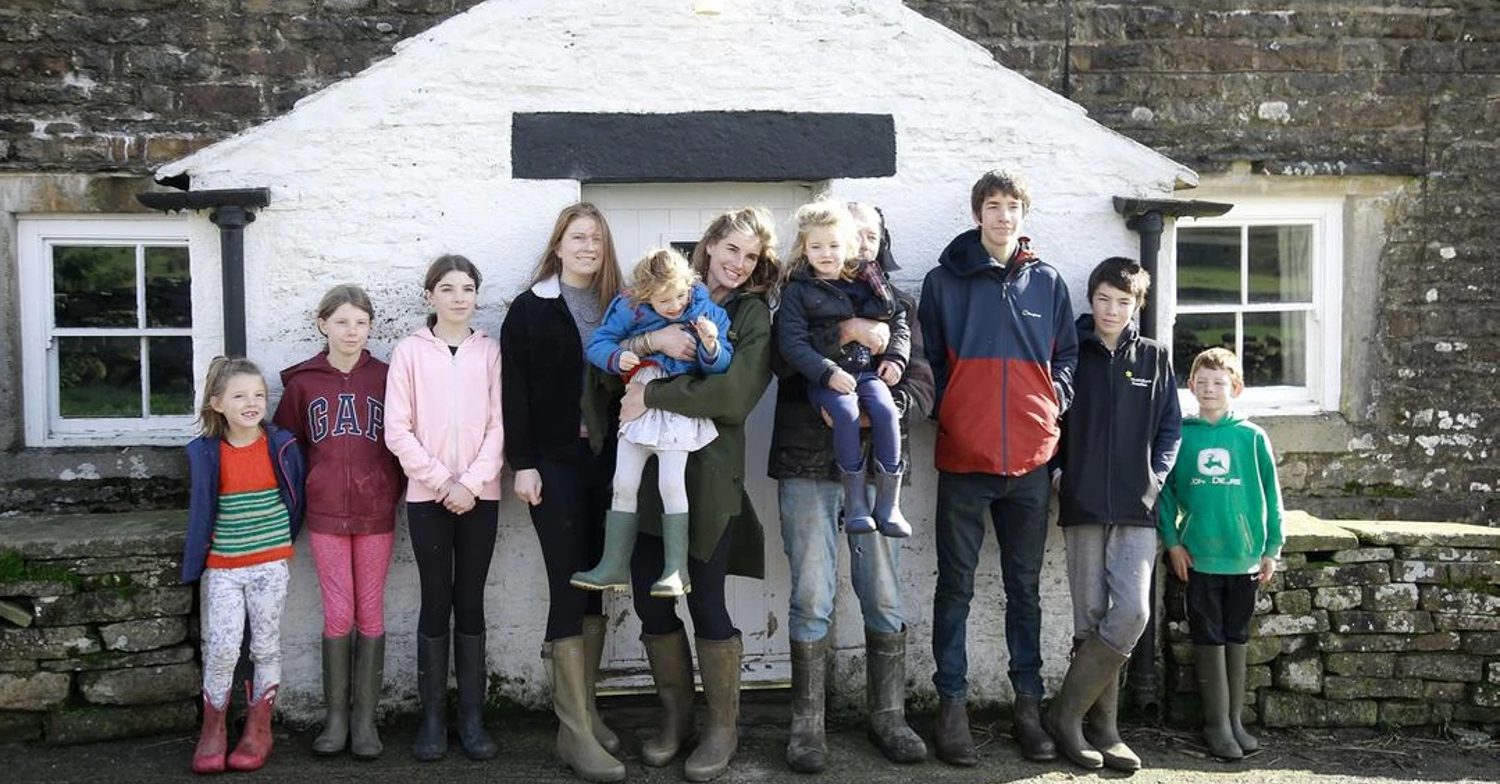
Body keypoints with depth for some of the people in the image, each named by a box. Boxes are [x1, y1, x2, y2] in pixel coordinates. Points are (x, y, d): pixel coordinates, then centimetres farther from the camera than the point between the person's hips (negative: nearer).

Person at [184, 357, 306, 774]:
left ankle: (258, 729, 20)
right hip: (221, 567, 0)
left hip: (270, 564, 0)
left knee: (266, 647, 6)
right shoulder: (205, 452, -5)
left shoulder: (281, 445, -5)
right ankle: (212, 731, 14)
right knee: (221, 649, -4)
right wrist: (195, 565, 0)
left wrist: (281, 543, 9)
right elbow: (200, 510, 0)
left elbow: (297, 497, 7)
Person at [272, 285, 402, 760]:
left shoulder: (385, 377, 1)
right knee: (337, 615, 3)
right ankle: (335, 716, 14)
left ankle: (365, 718, 12)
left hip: (376, 512, 0)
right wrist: (302, 495, 2)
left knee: (370, 614, 4)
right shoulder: (302, 382, 2)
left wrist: (392, 490, -2)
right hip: (325, 513, 0)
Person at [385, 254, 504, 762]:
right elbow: (397, 430, -3)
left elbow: (498, 425, 1)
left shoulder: (490, 351, 4)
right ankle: (432, 717, 11)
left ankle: (471, 717, 12)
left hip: (480, 496, 1)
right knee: (436, 604, 2)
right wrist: (441, 480, -9)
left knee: (470, 604, 5)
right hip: (427, 496, -1)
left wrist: (471, 482, -10)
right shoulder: (409, 352, 1)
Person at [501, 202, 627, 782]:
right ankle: (575, 732, -3)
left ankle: (583, 709, 18)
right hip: (555, 463, -4)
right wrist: (522, 464, -10)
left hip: (606, 460, 4)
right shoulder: (529, 309, 1)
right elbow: (515, 391, -4)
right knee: (568, 585, -6)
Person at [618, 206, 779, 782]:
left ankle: (723, 725, 16)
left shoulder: (754, 314, 2)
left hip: (708, 471, -3)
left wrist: (652, 395, -13)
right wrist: (653, 340, -17)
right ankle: (675, 715, 24)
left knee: (705, 599, -1)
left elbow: (733, 395, -13)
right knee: (649, 597, 6)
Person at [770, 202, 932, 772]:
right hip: (808, 465, -2)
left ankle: (887, 716, 18)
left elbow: (922, 386, 3)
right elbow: (782, 360, -12)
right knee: (812, 598, -1)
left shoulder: (899, 305, 13)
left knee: (884, 597, 5)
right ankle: (807, 724, 9)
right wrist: (847, 332, -21)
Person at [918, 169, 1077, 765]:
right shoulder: (944, 280, 2)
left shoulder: (1046, 282, 9)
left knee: (1025, 586, 10)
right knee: (955, 586, 3)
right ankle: (952, 705, 11)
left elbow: (1067, 353, 15)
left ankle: (1028, 704, 18)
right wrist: (943, 409, -6)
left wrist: (1057, 398, 1)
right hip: (964, 457, -2)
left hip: (1030, 458, 2)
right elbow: (929, 358, 5)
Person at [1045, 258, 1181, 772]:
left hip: (1136, 507, 1)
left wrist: (1156, 477, 0)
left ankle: (1067, 714, 0)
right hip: (1082, 505, -1)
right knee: (1091, 618, 0)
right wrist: (1056, 471, -3)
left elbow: (1170, 428, 14)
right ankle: (1101, 729, 10)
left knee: (1131, 612, -12)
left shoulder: (1154, 358, 12)